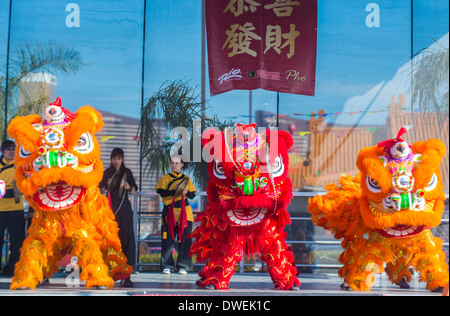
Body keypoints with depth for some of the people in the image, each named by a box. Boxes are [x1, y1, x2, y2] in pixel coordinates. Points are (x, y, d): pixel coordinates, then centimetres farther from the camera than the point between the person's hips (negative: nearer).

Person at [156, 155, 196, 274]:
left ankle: (183, 266, 7)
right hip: (169, 213, -1)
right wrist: (174, 191, -21)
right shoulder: (165, 178, 9)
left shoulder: (186, 179, 13)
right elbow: (161, 192, -6)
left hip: (184, 213, 1)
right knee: (168, 239, -3)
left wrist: (186, 192, -14)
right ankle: (167, 266, 7)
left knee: (185, 239, -1)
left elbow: (193, 195, 7)